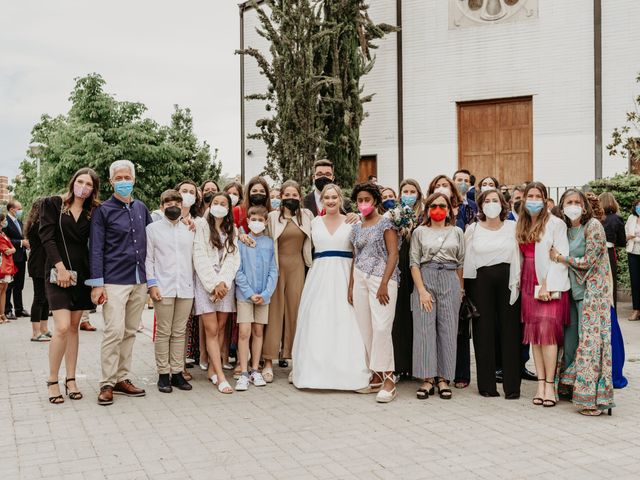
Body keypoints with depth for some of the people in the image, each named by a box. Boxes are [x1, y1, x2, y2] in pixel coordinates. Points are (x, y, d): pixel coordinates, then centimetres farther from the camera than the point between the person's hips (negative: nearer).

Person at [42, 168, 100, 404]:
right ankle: (52, 381, 2)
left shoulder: (94, 212, 8)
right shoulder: (53, 204, 2)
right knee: (62, 327, -12)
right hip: (58, 273, -3)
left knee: (74, 327, 7)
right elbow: (46, 236, -6)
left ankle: (71, 380, 14)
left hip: (81, 275, 3)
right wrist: (60, 266, -14)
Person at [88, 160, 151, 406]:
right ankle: (107, 384, -1)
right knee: (114, 331, -11)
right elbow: (96, 249, -5)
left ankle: (122, 379, 18)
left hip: (139, 281, 5)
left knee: (130, 332, 9)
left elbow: (151, 240, 20)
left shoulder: (141, 208, 13)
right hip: (114, 281, -5)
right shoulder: (103, 211, -1)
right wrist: (97, 284, -11)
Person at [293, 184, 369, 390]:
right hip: (319, 276, 2)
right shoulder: (314, 222, 10)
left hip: (344, 275, -2)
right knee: (317, 324, -1)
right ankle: (317, 371, 7)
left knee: (344, 324, -4)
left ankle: (346, 372, 3)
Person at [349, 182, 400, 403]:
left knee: (381, 327, -15)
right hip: (360, 279, 6)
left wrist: (384, 284, -15)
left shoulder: (385, 223, 0)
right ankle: (376, 377, 11)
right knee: (365, 329, 3)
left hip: (382, 278, -6)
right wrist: (351, 287, 12)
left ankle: (388, 380, -11)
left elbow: (393, 254, -7)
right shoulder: (356, 228, 17)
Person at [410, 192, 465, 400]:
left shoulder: (457, 232, 11)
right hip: (425, 280, -1)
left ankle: (443, 378, 8)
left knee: (448, 330, 1)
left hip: (450, 281, 1)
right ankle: (427, 379, 1)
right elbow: (414, 263, 1)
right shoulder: (419, 232, 6)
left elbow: (461, 263, 12)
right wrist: (422, 290, -8)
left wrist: (460, 289, 8)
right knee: (425, 329, -4)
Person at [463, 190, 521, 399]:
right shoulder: (472, 229, 5)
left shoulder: (512, 227, 6)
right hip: (481, 281, 0)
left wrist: (517, 281, -4)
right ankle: (487, 385, 10)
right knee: (484, 332, 2)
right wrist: (464, 286, 0)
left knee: (510, 331, 0)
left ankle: (512, 386, 6)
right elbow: (467, 258, 5)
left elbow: (518, 255, 4)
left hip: (507, 280, 0)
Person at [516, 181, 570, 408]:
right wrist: (519, 282, 5)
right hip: (528, 285, 6)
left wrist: (547, 285, -15)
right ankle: (540, 383, 7)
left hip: (551, 286, -5)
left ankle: (550, 385, -5)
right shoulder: (521, 225, 14)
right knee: (534, 334, 3)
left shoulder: (555, 223, -4)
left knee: (547, 331, -11)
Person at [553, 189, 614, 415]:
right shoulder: (566, 229, 12)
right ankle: (573, 388, 22)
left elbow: (588, 261, -13)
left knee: (590, 342, -8)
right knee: (570, 340, 8)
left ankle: (594, 398, -4)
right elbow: (555, 258, 19)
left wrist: (560, 258, -7)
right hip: (574, 292, 7)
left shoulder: (593, 225, -8)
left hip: (592, 292, -7)